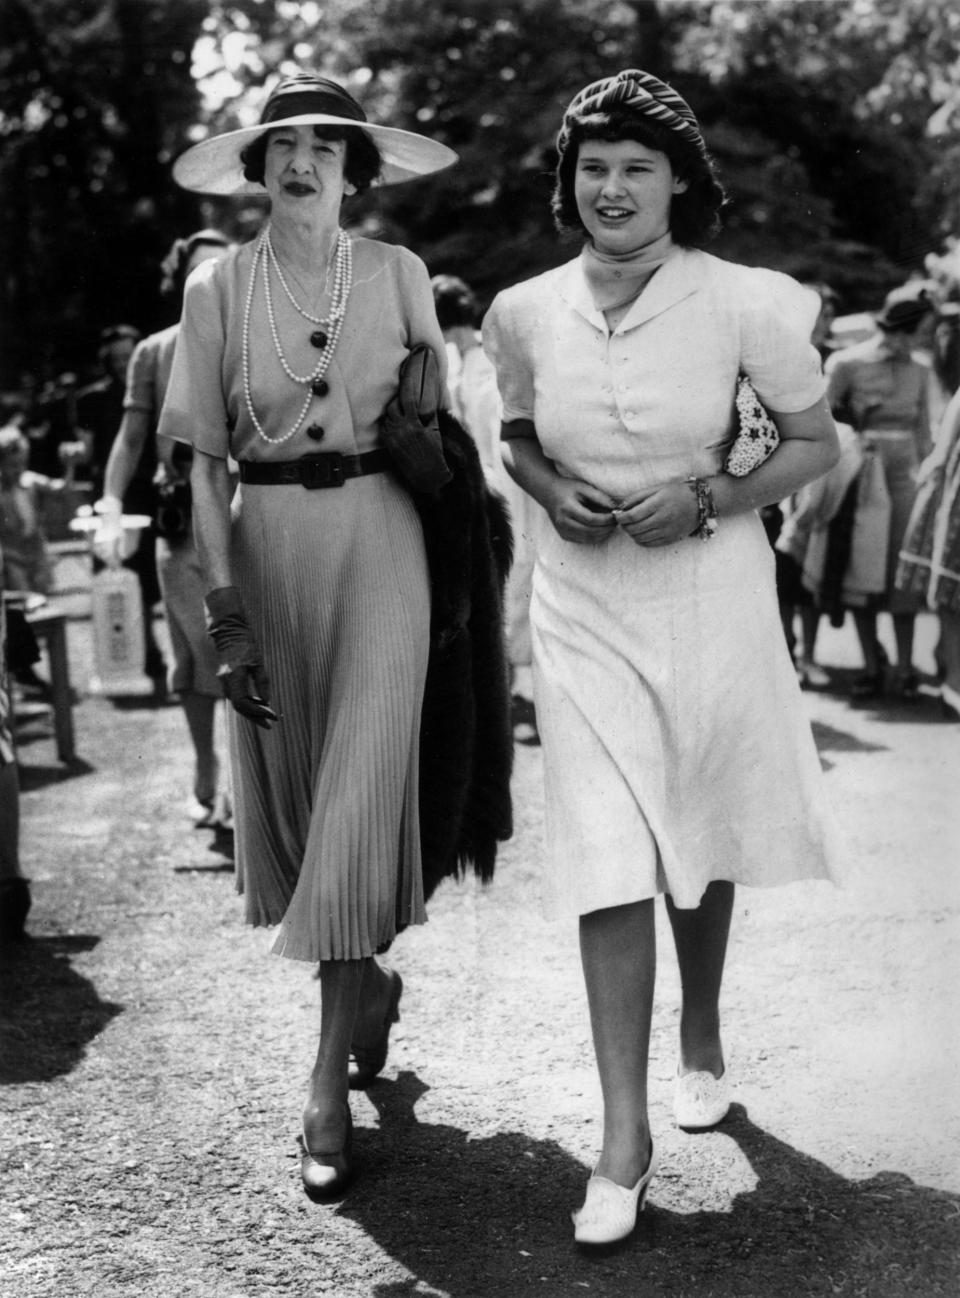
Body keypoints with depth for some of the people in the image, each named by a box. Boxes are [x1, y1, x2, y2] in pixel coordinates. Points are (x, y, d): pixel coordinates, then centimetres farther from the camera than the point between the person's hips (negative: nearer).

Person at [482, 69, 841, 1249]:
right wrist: (552, 491, -6)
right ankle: (625, 1132, -1)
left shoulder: (742, 303, -10)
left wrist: (707, 502, -15)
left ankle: (702, 1040, 42)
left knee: (701, 841, 17)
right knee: (607, 864, -7)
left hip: (709, 589, -1)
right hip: (583, 603, 1)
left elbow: (816, 444, 0)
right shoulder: (525, 313, -2)